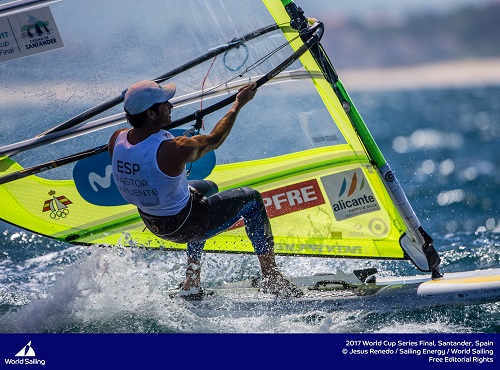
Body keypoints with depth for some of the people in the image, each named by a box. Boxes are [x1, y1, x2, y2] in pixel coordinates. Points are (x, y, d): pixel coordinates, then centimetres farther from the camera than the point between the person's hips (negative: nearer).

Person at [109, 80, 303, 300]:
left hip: (152, 222, 7)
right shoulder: (173, 150, -34)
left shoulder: (116, 140, -17)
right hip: (185, 226, -7)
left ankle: (192, 283, 35)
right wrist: (238, 104, -1)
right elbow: (214, 140, -15)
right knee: (251, 199, 13)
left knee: (208, 188, 35)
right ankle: (271, 278, 22)